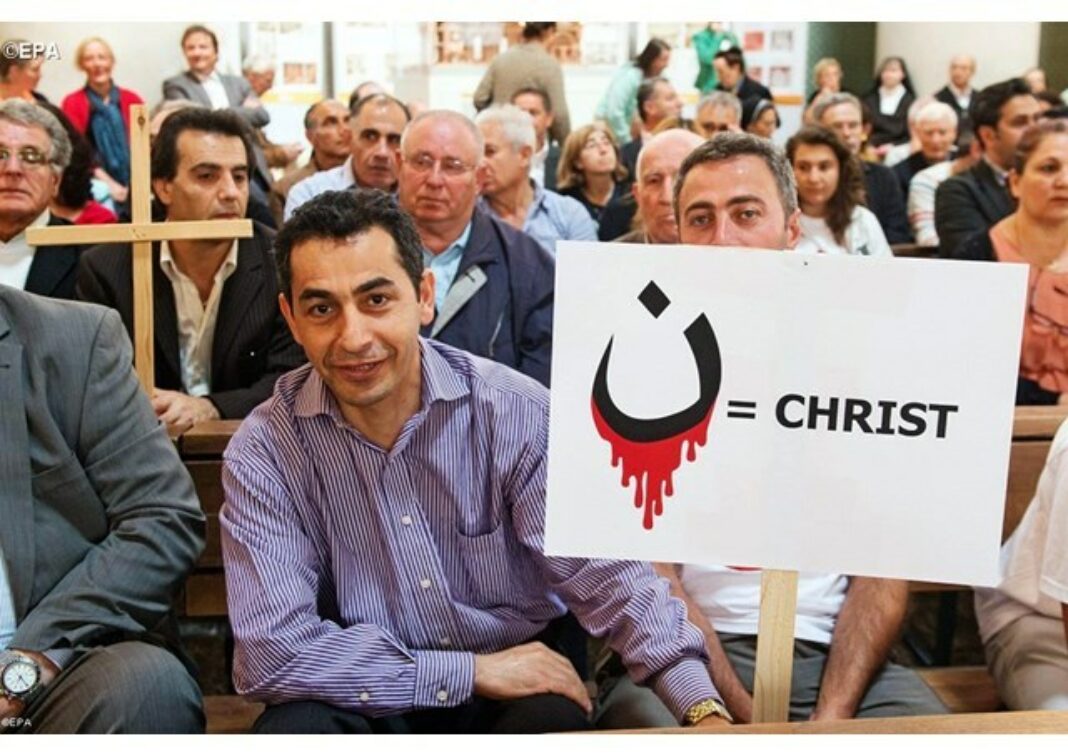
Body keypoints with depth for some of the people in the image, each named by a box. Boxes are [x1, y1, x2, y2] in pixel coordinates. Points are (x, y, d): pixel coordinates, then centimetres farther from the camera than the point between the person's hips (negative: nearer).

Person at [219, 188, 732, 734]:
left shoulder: (517, 413, -13)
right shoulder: (265, 452, -12)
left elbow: (605, 577, -12)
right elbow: (269, 652, -18)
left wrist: (703, 709, -26)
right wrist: (473, 671, -19)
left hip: (520, 690, 1)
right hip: (371, 703, 0)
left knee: (555, 720, -30)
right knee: (294, 730, -30)